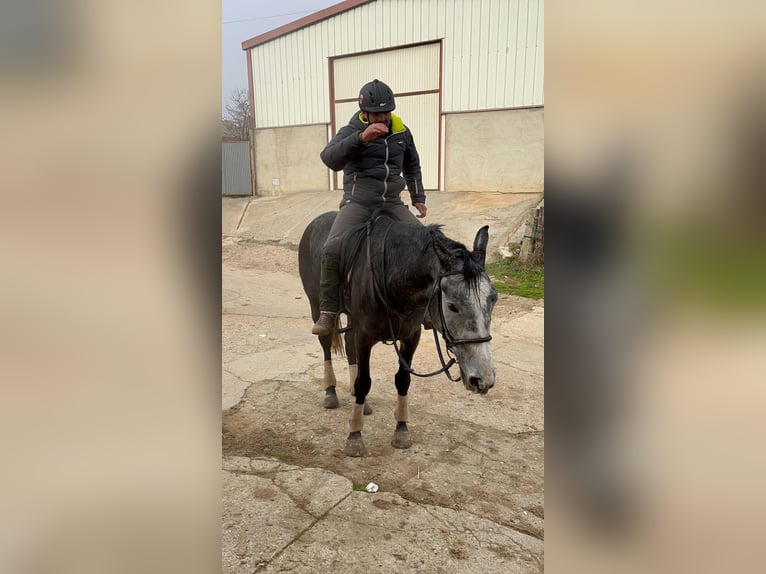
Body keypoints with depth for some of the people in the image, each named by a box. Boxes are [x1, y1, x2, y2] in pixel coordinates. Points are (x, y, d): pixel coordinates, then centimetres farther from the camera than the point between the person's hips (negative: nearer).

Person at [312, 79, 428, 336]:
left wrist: (418, 197, 24)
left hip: (392, 203, 5)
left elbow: (412, 166, 29)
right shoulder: (351, 131, -1)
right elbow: (329, 158, -21)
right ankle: (328, 311, -12)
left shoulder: (402, 132, 13)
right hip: (358, 201, -4)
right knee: (332, 249, -26)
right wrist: (361, 137, -31)